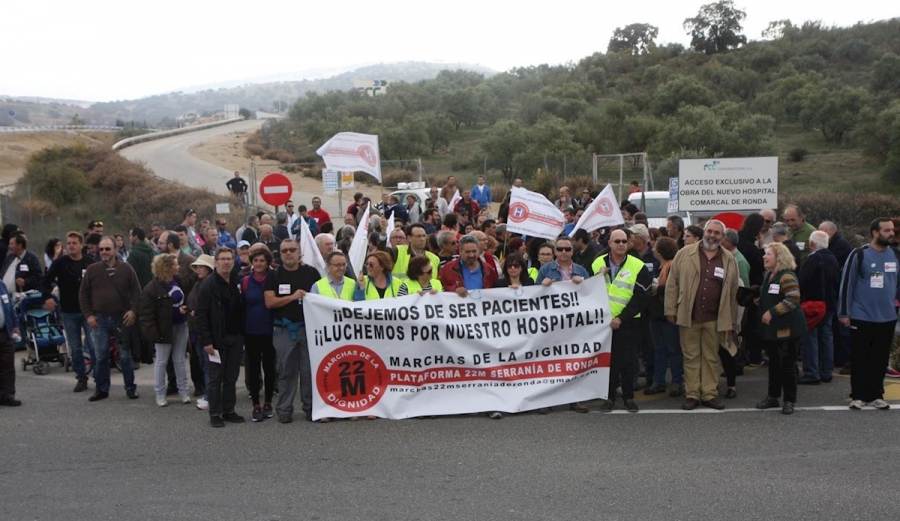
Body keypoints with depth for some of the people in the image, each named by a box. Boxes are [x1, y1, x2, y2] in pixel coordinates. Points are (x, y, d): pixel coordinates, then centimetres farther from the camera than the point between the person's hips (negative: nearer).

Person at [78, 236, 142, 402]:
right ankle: (101, 389, 17)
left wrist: (133, 310, -9)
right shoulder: (92, 270, 3)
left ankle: (130, 387, 15)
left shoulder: (126, 268, 0)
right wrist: (88, 314, -1)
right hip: (99, 320, 1)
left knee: (125, 356, 5)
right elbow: (83, 294, 7)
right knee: (100, 357, 7)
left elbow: (136, 292, 3)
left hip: (122, 319, -1)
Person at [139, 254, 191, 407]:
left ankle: (184, 391, 21)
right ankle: (160, 394, 16)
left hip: (181, 325, 5)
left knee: (179, 360, 13)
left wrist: (185, 308, -3)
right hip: (164, 329, -5)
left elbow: (186, 297, 18)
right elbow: (147, 314, -15)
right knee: (162, 362, 6)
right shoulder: (151, 289, -16)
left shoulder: (179, 281, 2)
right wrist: (153, 333, -19)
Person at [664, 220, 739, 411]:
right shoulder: (685, 254, 2)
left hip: (714, 319, 1)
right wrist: (671, 310, -3)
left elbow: (733, 292, 8)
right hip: (689, 316, -1)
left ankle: (710, 394, 15)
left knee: (711, 358, 8)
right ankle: (692, 395, 11)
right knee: (691, 357, 4)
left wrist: (731, 321, 6)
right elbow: (672, 283, 2)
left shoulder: (729, 260, 7)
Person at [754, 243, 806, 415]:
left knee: (788, 364, -1)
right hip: (771, 328, 9)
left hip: (787, 327, -9)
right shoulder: (767, 276, 13)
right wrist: (758, 301, 9)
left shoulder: (787, 277, -16)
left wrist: (772, 312, -26)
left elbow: (793, 299, -26)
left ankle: (789, 400, 8)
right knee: (773, 363, 15)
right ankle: (773, 396, 24)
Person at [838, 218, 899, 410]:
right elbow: (846, 283, -7)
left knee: (880, 359, 10)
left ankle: (876, 395, 21)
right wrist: (843, 313, -8)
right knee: (860, 359, 4)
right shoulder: (859, 255, -9)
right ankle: (858, 396, 13)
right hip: (861, 317, -4)